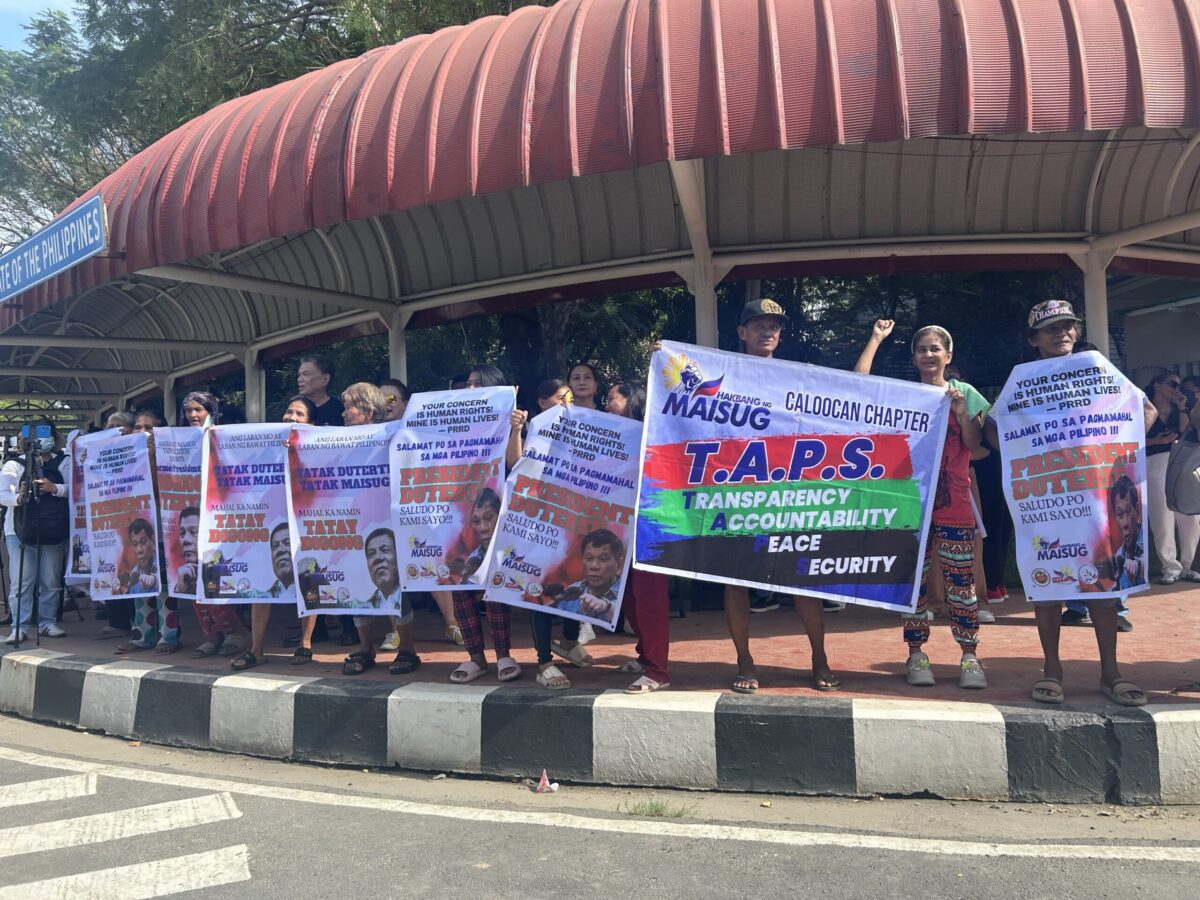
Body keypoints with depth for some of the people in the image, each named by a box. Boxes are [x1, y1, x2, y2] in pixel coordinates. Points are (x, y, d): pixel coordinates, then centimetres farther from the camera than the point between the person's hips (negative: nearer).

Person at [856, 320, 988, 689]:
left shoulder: (964, 392, 7)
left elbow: (974, 445, 2)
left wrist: (960, 411, -11)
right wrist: (876, 339, -1)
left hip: (954, 503, -1)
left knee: (960, 581, 1)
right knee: (913, 579, 5)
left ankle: (969, 656, 11)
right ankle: (916, 655, 15)